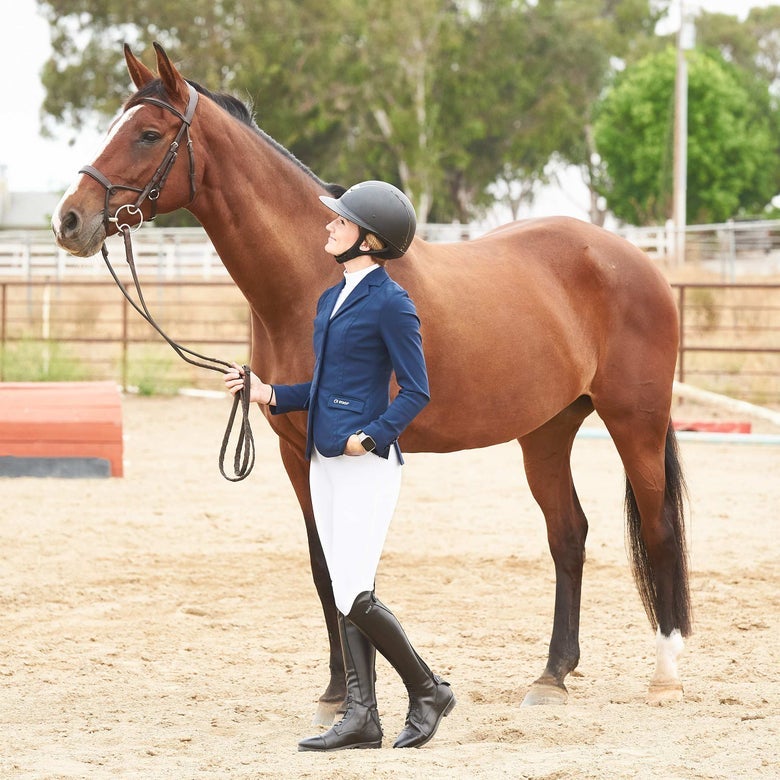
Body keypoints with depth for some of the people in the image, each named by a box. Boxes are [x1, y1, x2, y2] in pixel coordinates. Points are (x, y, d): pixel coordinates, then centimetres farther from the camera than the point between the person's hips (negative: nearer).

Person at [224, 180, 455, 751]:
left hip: (368, 465, -9)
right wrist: (271, 395, 10)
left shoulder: (390, 303, -10)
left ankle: (428, 691, 8)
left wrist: (372, 436, -22)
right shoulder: (332, 299, 15)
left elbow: (416, 392, -11)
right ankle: (362, 718, 12)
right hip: (325, 461, 9)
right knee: (347, 597, 8)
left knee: (354, 597, -10)